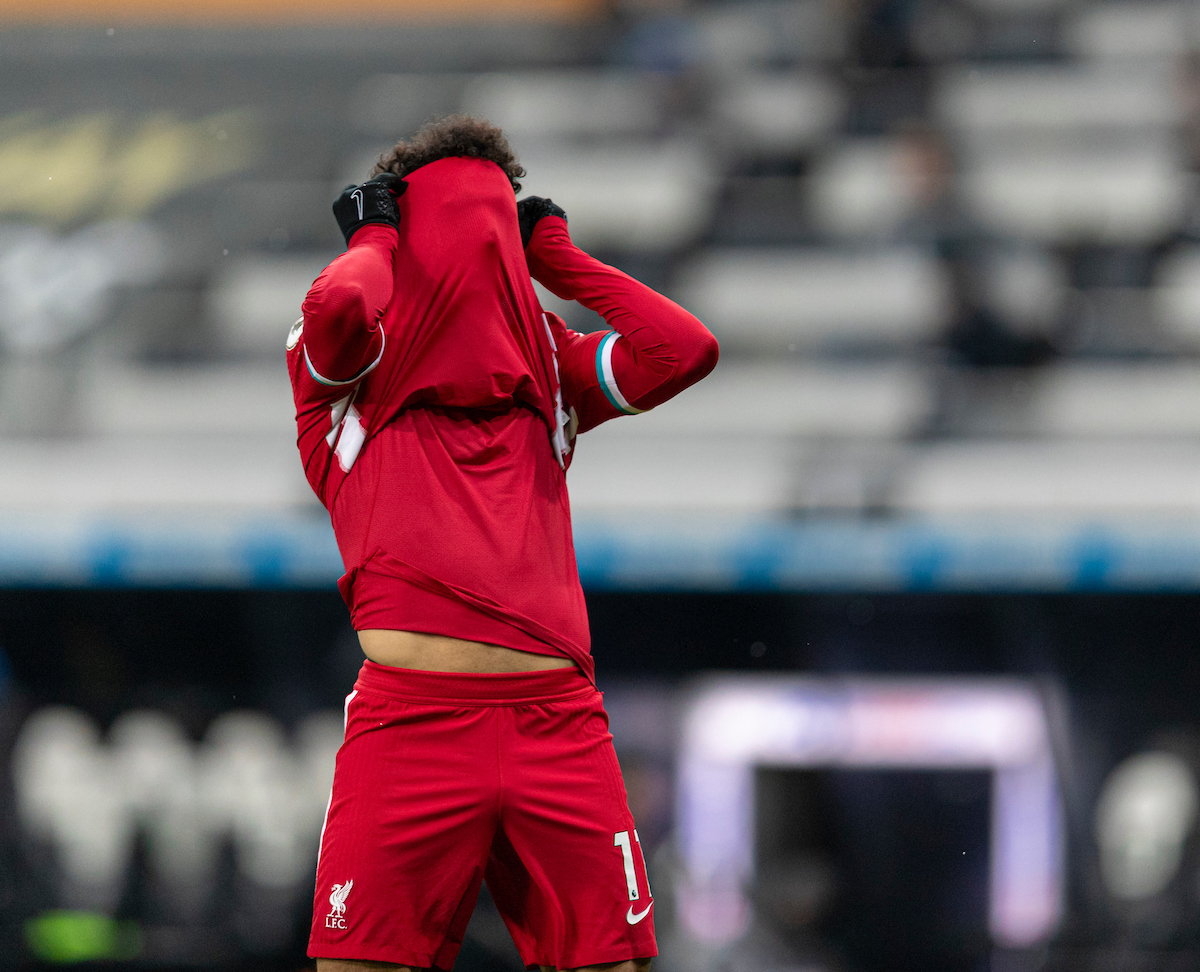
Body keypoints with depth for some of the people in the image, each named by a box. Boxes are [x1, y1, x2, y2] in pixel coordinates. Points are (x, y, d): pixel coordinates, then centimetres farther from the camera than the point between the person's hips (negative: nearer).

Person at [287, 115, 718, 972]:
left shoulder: (550, 363, 24)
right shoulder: (348, 362, 13)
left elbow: (684, 350, 10)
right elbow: (338, 306, -10)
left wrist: (556, 256, 19)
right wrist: (375, 236, 12)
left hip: (558, 717, 3)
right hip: (413, 712, -3)